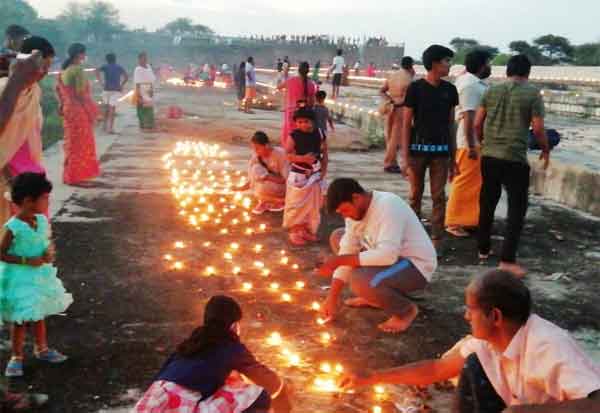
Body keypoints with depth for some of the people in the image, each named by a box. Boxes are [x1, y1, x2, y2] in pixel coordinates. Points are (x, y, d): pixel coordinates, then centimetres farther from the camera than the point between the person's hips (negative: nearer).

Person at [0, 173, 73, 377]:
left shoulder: (42, 220, -2)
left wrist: (49, 254, -10)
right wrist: (27, 261, -23)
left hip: (40, 275, 6)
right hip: (19, 278, -6)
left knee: (39, 315, 20)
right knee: (20, 320, 3)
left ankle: (42, 349, 37)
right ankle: (16, 357, 18)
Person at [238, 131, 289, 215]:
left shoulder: (280, 154, -26)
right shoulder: (257, 155, -10)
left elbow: (286, 180, -24)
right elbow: (253, 177, -1)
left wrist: (267, 176, -32)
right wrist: (244, 186, -17)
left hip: (284, 186, -6)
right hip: (268, 183, 6)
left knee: (262, 188, -33)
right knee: (255, 168, -19)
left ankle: (280, 200, 1)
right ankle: (264, 201, -3)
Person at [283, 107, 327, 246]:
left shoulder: (319, 135, -1)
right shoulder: (294, 136, -10)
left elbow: (325, 153, 6)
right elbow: (288, 155, -16)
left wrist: (324, 170, -3)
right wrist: (303, 158, -30)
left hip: (315, 175, 4)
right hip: (298, 175, -4)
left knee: (313, 205, 12)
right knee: (296, 205, 1)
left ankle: (308, 230, 26)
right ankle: (294, 231, 13)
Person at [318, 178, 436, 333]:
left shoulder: (388, 207, -29)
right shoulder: (355, 209, -2)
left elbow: (387, 255, -39)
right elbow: (347, 250, -2)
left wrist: (340, 260, -31)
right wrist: (333, 297, -6)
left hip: (416, 266, -9)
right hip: (391, 256, 9)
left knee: (359, 280, -33)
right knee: (337, 237, 11)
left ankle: (406, 310, -5)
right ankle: (372, 296, 13)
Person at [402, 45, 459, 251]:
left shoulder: (449, 90, 6)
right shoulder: (416, 88, -4)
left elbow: (451, 124, 12)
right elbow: (406, 123, -3)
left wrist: (453, 158, 10)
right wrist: (405, 156, -9)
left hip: (440, 151, 3)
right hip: (418, 149, -3)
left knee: (439, 196, 3)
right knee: (416, 194, 5)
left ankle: (436, 240, 9)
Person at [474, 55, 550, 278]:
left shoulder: (491, 91, 7)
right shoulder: (532, 93, -4)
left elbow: (477, 123, 8)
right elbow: (538, 128, -6)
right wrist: (545, 150, 11)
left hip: (489, 156, 5)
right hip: (515, 158, -4)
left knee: (487, 204, 17)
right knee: (517, 208, 1)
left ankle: (483, 249, 26)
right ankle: (507, 259, -4)